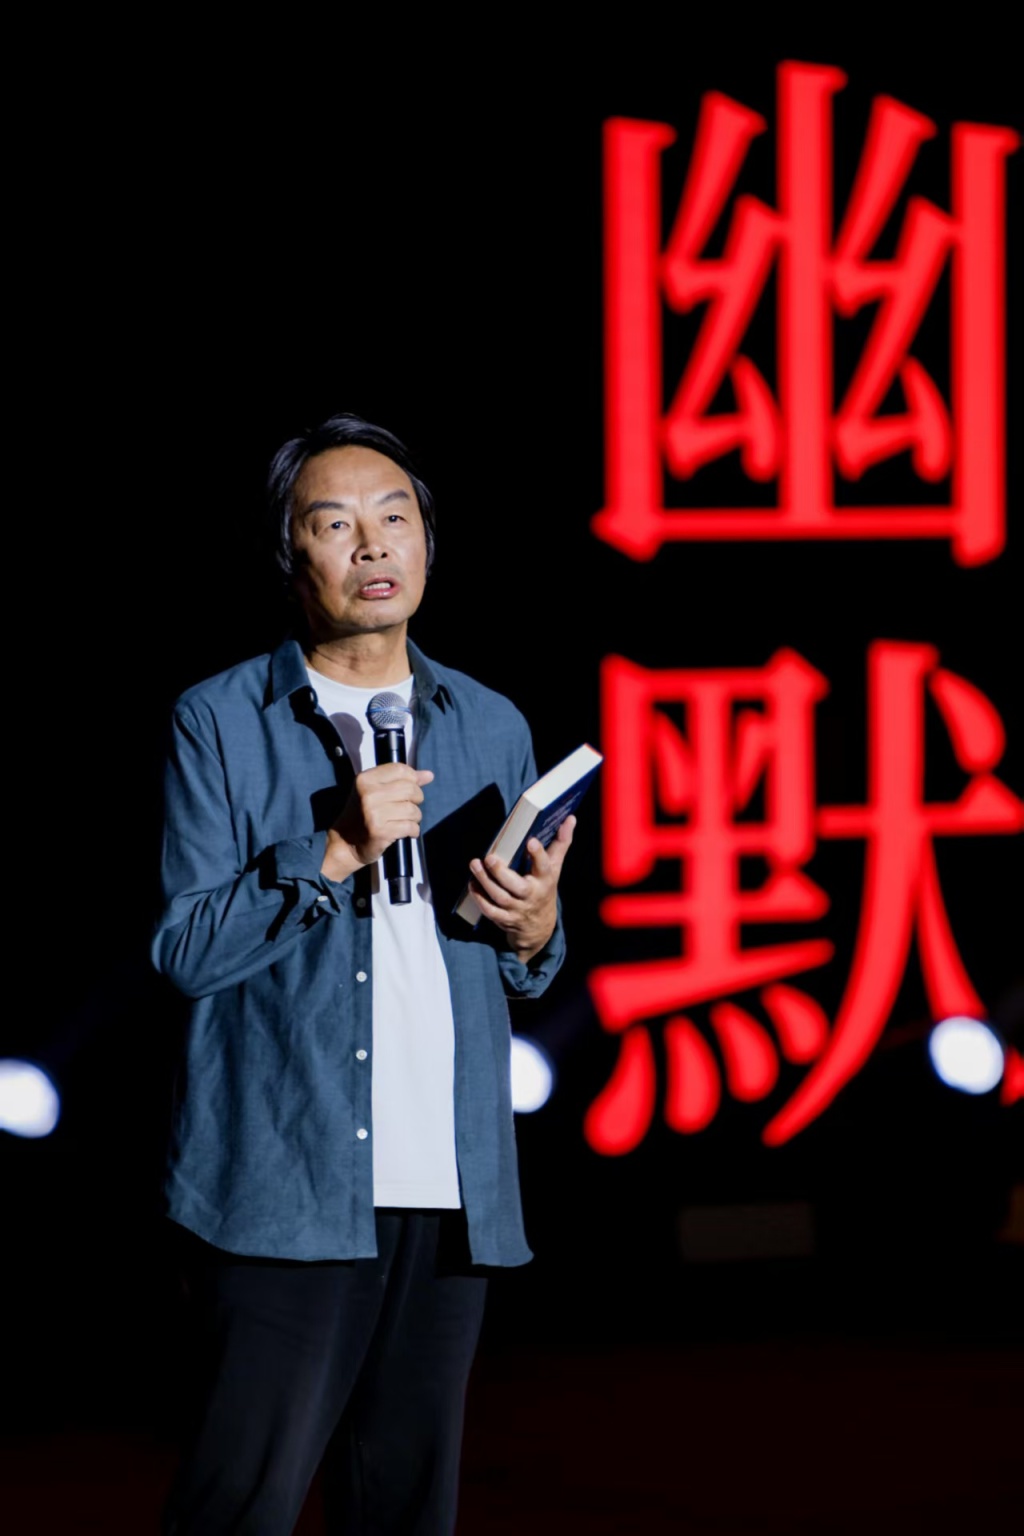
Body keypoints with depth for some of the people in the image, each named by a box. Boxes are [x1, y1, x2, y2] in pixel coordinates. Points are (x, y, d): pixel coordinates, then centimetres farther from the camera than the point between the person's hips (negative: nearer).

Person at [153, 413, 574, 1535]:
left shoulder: (493, 729, 15)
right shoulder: (220, 723, 2)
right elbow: (186, 948, -5)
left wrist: (533, 926, -2)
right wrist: (335, 853, -15)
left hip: (452, 1192, 4)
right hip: (281, 1189, -4)